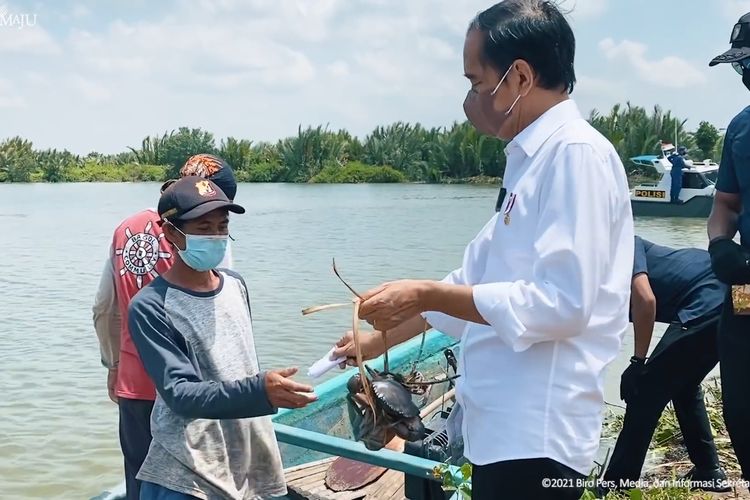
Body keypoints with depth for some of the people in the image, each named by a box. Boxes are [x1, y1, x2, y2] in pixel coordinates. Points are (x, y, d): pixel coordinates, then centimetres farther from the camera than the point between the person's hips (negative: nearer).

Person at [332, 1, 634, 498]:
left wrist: (425, 294, -18)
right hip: (505, 428, 9)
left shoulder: (577, 154, -15)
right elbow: (476, 279, 17)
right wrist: (380, 338, 18)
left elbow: (561, 303, -24)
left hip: (536, 437, -9)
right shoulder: (534, 160, 13)